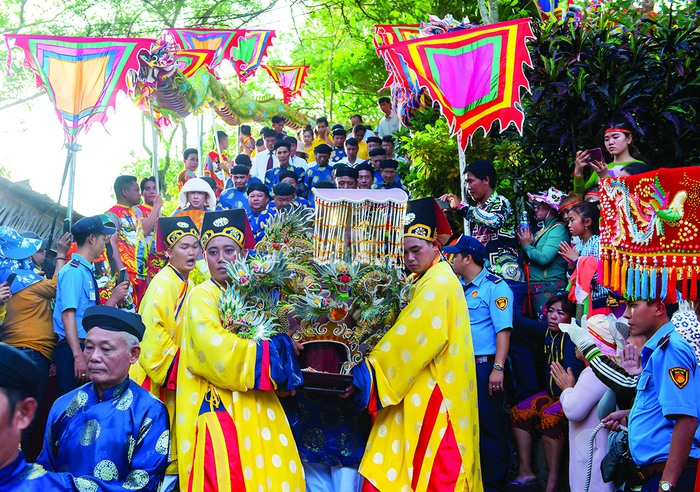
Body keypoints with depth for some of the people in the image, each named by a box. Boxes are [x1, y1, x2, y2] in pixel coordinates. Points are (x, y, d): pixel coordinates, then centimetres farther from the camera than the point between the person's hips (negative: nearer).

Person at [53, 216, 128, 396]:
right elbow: (68, 314, -19)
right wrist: (78, 355, -25)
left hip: (87, 347, 9)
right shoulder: (74, 270, -11)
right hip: (72, 348, -9)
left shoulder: (87, 271, 15)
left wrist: (114, 297, 15)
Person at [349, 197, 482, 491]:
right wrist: (373, 363, 3)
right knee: (402, 464, 9)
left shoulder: (438, 283, -15)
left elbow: (412, 336, -23)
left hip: (433, 393, -9)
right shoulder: (421, 281, 15)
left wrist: (368, 371, -22)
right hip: (418, 390, 9)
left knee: (429, 468, -5)